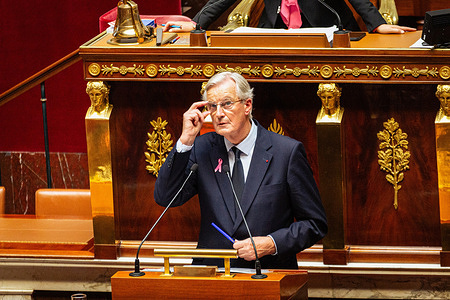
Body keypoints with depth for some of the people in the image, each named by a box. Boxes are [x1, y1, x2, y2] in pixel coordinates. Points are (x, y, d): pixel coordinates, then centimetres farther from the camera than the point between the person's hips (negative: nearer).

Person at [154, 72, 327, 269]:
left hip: (269, 275, -2)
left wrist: (271, 244, -12)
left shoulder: (287, 151, 1)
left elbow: (315, 223, 4)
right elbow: (165, 198, 0)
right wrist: (186, 140, -5)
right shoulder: (203, 148, 10)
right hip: (211, 276, 2)